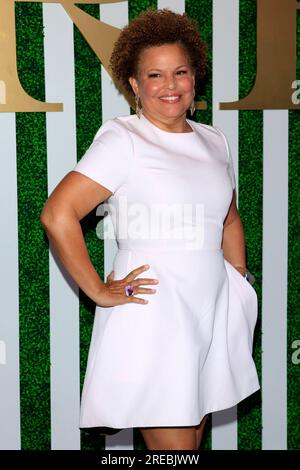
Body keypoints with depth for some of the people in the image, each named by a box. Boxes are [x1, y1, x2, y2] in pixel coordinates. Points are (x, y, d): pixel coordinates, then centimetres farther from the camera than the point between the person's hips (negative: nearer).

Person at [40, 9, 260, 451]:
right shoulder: (123, 140, -10)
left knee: (195, 437, 16)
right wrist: (99, 293, -15)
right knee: (174, 447, -3)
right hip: (153, 318, -7)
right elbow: (57, 214, -17)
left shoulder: (214, 141, 11)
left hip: (213, 315, 7)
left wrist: (241, 289, 16)